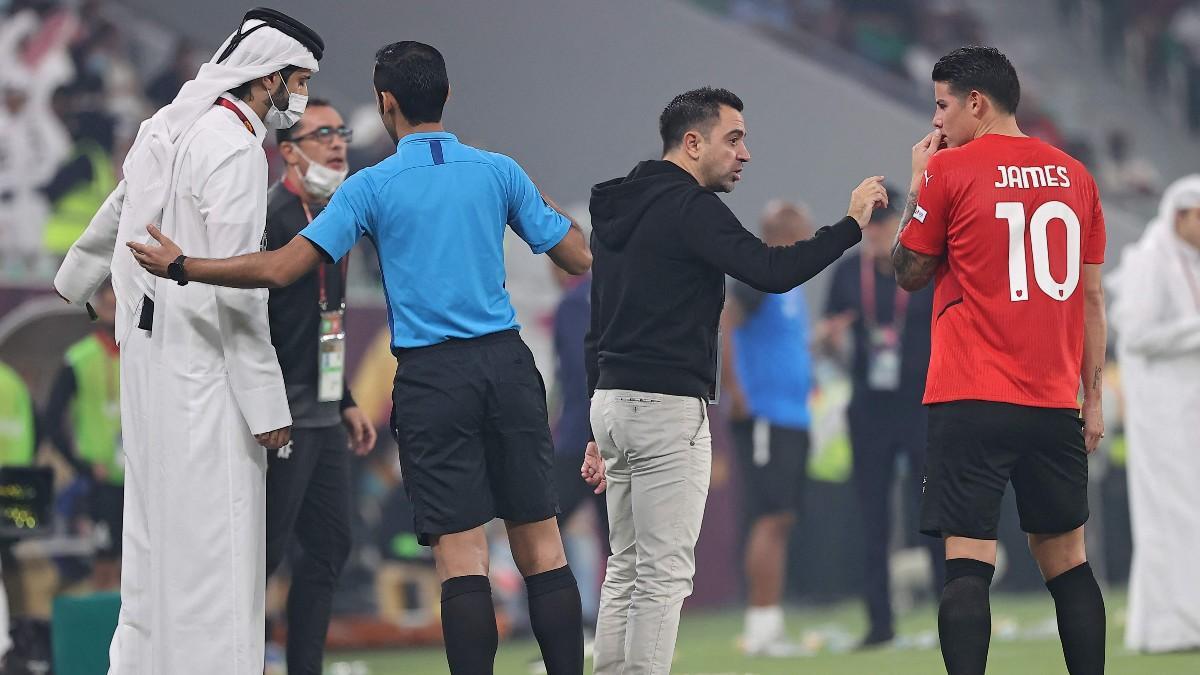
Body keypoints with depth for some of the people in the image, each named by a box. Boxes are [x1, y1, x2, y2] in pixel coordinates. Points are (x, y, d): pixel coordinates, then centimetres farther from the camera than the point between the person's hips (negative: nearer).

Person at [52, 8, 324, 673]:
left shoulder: (170, 127, 13)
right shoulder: (235, 150, -16)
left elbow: (117, 211, 31)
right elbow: (238, 287, -20)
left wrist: (76, 278, 51)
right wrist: (266, 403, -18)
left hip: (150, 352, 10)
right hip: (202, 368, -10)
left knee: (158, 526, 15)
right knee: (211, 530, -9)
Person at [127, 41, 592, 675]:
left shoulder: (371, 186, -3)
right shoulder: (500, 172, 6)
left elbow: (280, 268, -9)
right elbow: (579, 258, 10)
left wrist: (181, 266, 2)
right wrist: (552, 207, 31)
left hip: (432, 378, -2)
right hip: (506, 362, 2)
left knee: (462, 555, -4)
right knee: (541, 545, 5)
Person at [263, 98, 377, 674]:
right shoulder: (273, 217, -13)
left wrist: (346, 402, 22)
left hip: (323, 419, 10)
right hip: (285, 421, -10)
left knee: (329, 546, 10)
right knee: (265, 551, -7)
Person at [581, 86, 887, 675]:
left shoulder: (616, 212, 17)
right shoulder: (690, 207, -11)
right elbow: (772, 271, -23)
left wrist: (599, 435, 22)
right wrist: (852, 224, -13)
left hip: (613, 402, 9)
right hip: (668, 406, -9)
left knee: (625, 572, 12)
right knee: (664, 575, -7)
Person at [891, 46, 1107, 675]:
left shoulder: (949, 171, -4)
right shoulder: (1073, 175, 9)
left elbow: (908, 273, 6)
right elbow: (1092, 297, 11)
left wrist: (917, 185, 15)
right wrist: (1093, 397, 16)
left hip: (971, 403, -4)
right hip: (1054, 406, 4)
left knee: (967, 563, -7)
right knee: (1066, 558, 12)